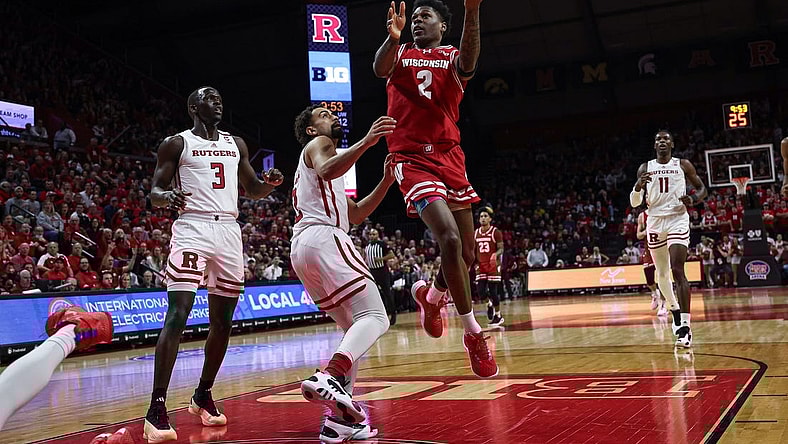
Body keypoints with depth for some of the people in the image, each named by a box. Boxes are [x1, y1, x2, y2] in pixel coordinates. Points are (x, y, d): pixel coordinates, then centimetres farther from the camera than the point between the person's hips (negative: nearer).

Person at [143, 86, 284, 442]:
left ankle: (203, 396, 26)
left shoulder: (236, 144, 18)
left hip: (229, 232, 6)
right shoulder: (176, 143, 3)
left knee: (223, 320, 9)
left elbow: (253, 190, 21)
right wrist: (167, 196, -24)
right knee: (177, 316, -17)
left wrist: (270, 183, -2)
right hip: (192, 229, -5)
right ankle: (156, 409, -17)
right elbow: (154, 192, 1)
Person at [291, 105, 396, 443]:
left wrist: (386, 182, 22)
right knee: (374, 317, -18)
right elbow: (327, 170, -18)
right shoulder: (318, 144, 9)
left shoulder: (322, 156, 37)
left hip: (302, 250, 10)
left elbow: (354, 214, 31)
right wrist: (366, 142, -30)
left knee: (355, 328, 11)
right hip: (323, 238, -10)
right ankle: (327, 379, -41)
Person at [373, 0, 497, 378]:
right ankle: (473, 333, -10)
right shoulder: (400, 54, 9)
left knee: (467, 254, 6)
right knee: (450, 238, -21)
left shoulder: (451, 57, 9)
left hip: (450, 158, 3)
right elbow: (379, 69, -15)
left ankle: (431, 296, 36)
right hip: (412, 159, -3)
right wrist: (392, 37, -36)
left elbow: (467, 65, -18)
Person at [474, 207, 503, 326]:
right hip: (481, 266, 4)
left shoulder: (496, 232, -5)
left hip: (493, 265, -4)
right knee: (481, 291, -8)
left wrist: (496, 254, -27)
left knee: (493, 292, -3)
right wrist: (474, 262, 10)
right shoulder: (475, 233, 9)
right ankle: (489, 303, 24)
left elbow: (501, 249, -7)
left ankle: (497, 316, 9)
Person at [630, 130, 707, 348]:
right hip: (655, 222, 3)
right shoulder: (645, 168, 8)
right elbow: (634, 203, 5)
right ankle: (675, 310, 39)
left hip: (678, 220, -3)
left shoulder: (683, 165, 4)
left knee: (678, 271, -18)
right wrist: (638, 186, -17)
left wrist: (693, 199, -13)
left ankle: (685, 326, -21)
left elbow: (702, 189, 10)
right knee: (662, 273, 14)